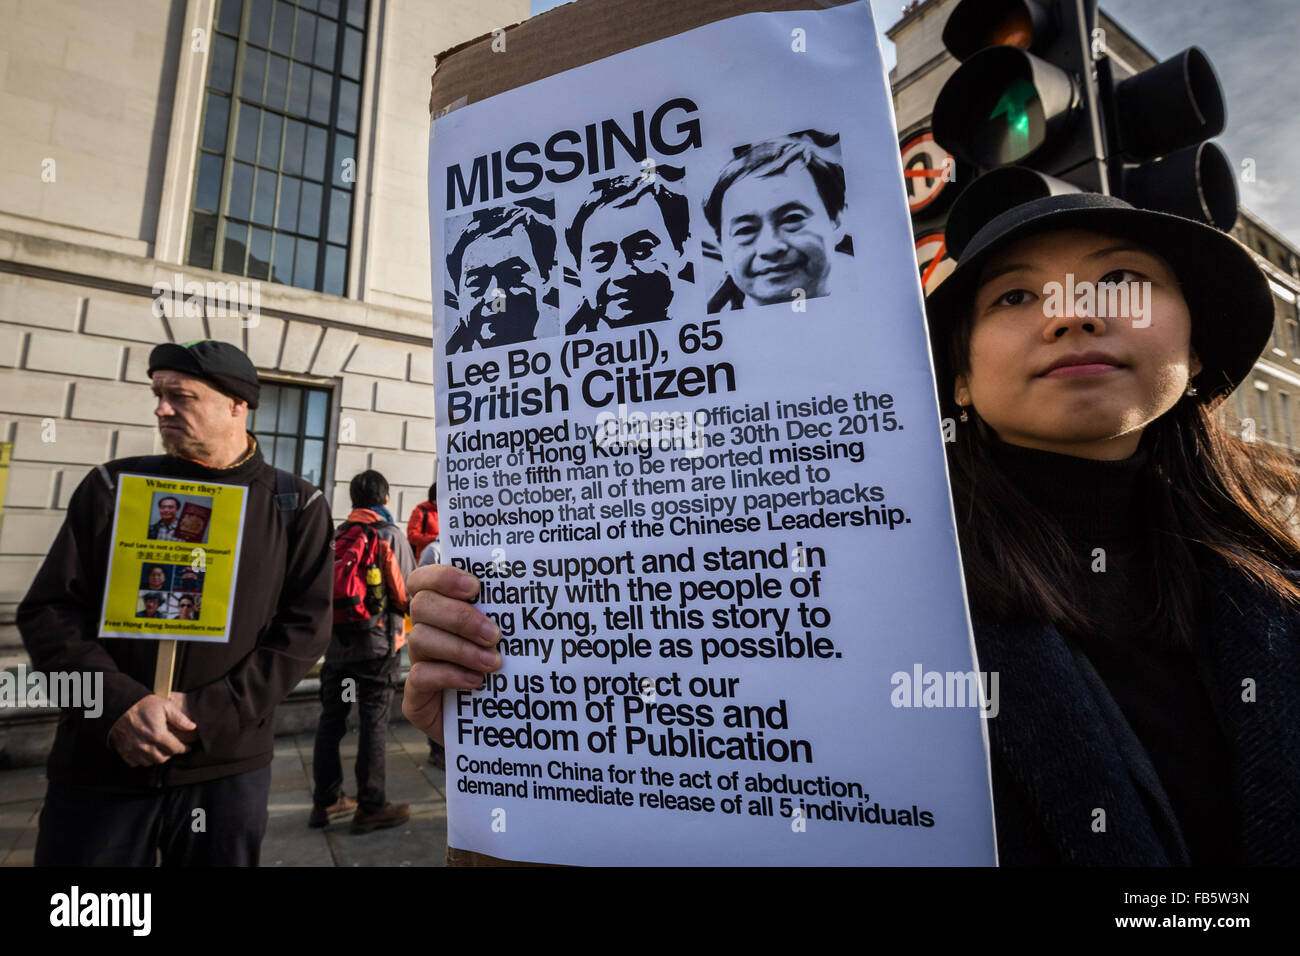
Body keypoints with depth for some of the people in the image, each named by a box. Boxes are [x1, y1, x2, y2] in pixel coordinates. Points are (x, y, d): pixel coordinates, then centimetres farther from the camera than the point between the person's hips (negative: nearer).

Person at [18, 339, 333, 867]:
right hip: (97, 768, 2)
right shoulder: (113, 486, 3)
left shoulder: (295, 506, -3)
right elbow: (49, 610, 0)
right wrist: (119, 703, -15)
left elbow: (304, 628, -6)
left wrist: (207, 714, -16)